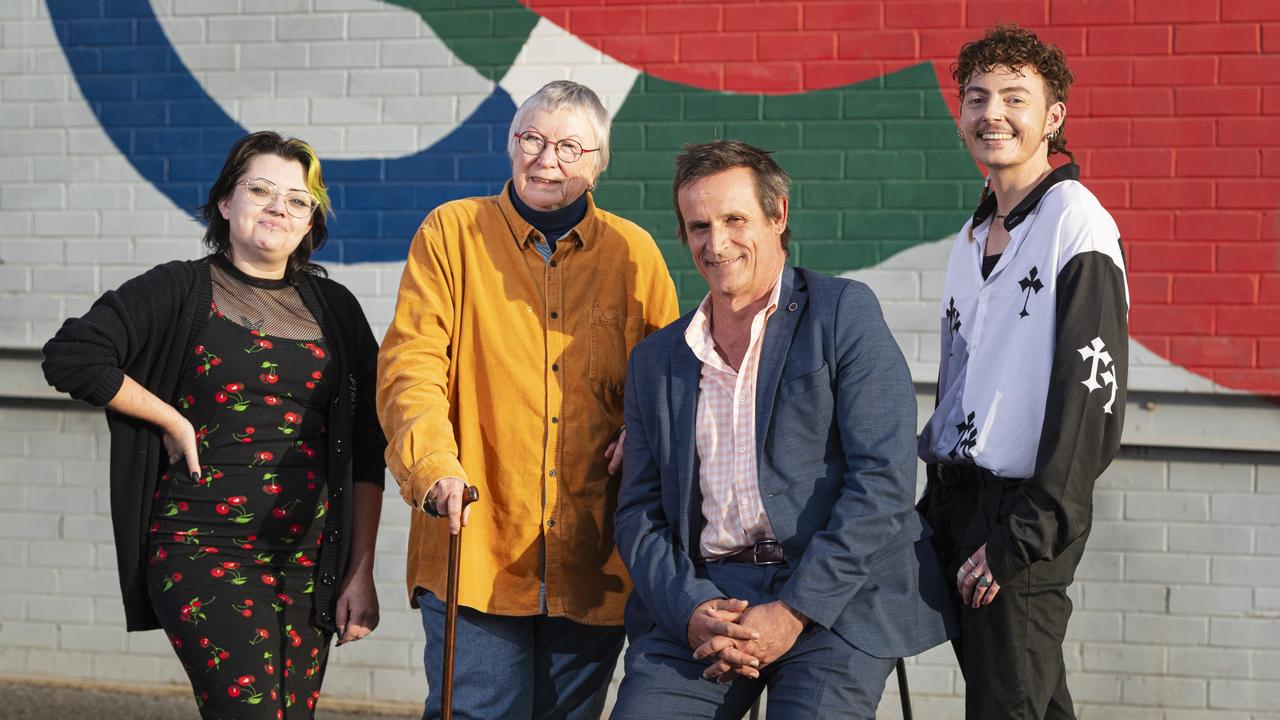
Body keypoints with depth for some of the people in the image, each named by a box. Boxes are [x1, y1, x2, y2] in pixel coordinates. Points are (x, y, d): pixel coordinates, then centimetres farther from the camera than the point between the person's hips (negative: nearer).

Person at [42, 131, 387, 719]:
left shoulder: (334, 309, 12)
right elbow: (69, 356, -10)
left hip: (308, 560, 4)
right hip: (202, 552, -4)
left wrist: (361, 573, 7)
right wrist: (174, 422, -6)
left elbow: (366, 450, 12)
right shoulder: (179, 291, 2)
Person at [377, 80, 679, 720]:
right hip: (475, 548, -3)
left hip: (592, 562, 3)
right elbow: (410, 362, -5)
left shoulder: (634, 252, 10)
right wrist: (432, 463, -22)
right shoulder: (453, 231, 3)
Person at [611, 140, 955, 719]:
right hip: (702, 597, 3)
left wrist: (794, 610, -13)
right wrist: (690, 611, -6)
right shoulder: (655, 360, 17)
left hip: (835, 598, -3)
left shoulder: (844, 313, 3)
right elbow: (637, 513, 13)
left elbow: (884, 480, -6)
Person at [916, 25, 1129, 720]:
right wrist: (937, 504, 15)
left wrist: (1023, 537, -19)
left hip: (1024, 507, -8)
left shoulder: (1077, 225, -11)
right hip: (957, 500, 8)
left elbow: (1092, 396, -17)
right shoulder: (975, 235, 14)